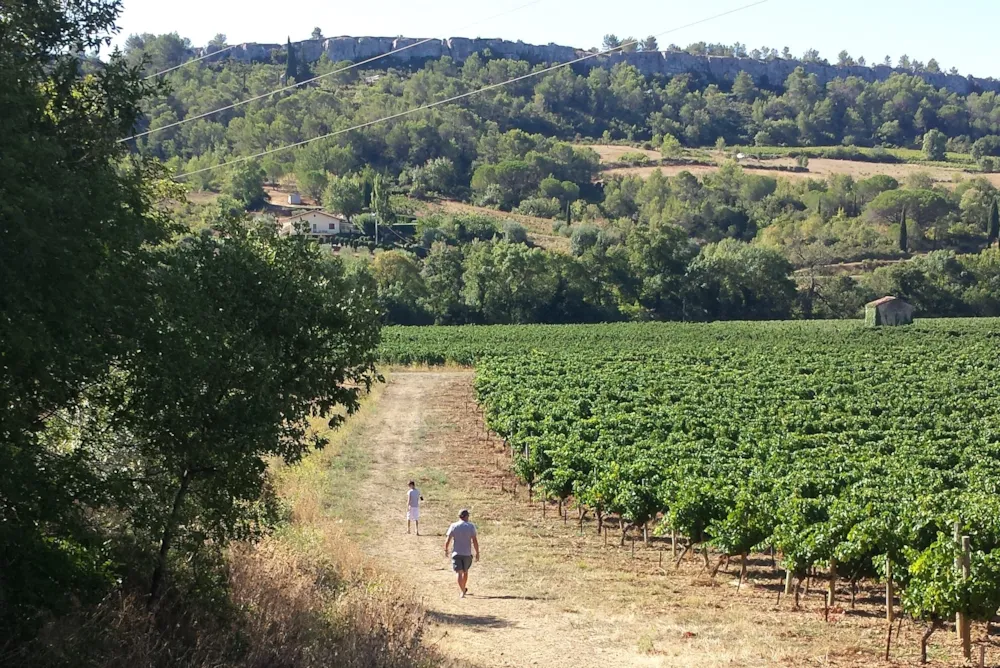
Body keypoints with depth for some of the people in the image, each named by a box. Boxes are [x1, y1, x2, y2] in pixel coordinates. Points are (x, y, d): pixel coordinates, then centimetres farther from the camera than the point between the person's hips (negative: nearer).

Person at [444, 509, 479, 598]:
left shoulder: (453, 526, -2)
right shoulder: (471, 526, -4)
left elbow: (448, 540, -5)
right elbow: (475, 541, -9)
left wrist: (446, 550, 10)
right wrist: (477, 553, -2)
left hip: (456, 553, -1)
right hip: (467, 554, 1)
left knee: (460, 573, -3)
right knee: (465, 571, 20)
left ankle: (463, 591, -13)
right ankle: (464, 589, 36)